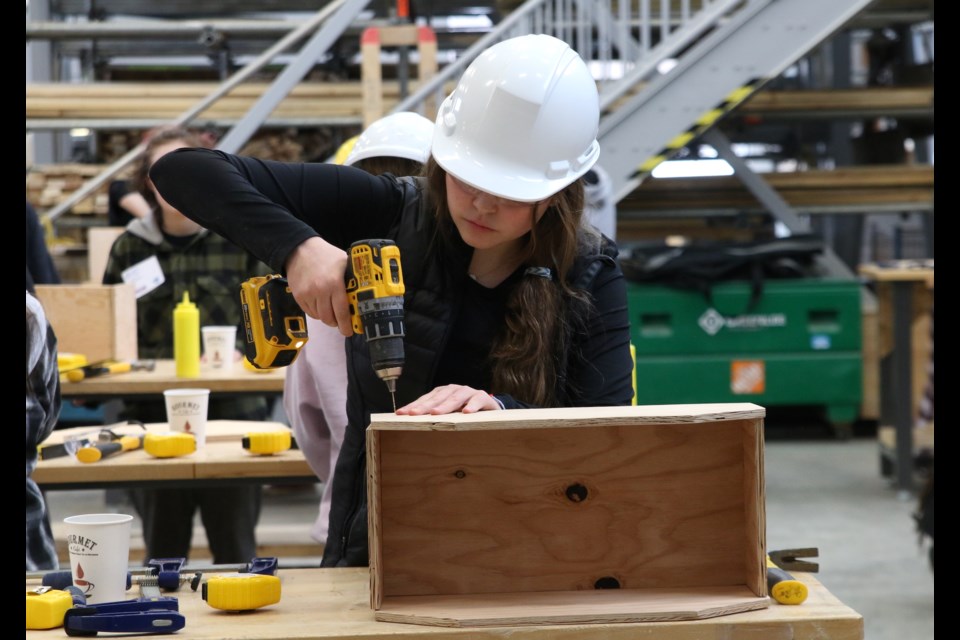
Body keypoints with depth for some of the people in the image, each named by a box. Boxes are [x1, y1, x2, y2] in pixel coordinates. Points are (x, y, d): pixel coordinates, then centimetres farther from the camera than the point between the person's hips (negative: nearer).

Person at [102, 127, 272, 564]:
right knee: (162, 547, 8)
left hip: (231, 409, -1)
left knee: (235, 549, 4)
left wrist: (243, 356, -14)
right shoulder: (129, 248, 6)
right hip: (153, 411, 2)